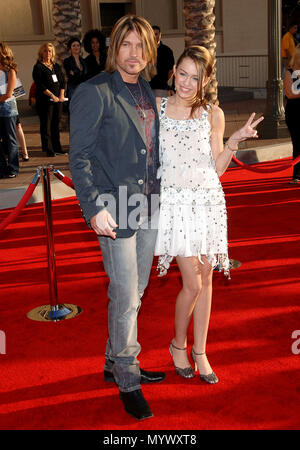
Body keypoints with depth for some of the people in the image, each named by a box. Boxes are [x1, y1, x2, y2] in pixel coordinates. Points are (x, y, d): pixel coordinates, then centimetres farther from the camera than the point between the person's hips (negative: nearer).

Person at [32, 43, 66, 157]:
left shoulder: (56, 66, 15)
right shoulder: (38, 67, -3)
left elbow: (62, 81, 15)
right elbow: (40, 85, -12)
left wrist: (61, 95, 0)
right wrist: (52, 96, -16)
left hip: (58, 100, 6)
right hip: (44, 100, -6)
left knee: (56, 124, 10)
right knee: (46, 125, -2)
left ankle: (57, 147, 17)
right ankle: (48, 149, 4)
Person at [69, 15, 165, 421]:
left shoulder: (146, 90, 12)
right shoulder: (94, 92, -10)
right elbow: (79, 156, -12)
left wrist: (160, 195, 14)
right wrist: (94, 208, -19)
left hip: (149, 204, 7)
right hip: (116, 210, -7)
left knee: (134, 292, 16)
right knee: (125, 298, 0)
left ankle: (117, 362, 33)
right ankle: (127, 381, 17)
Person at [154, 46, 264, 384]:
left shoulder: (213, 115, 4)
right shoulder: (156, 108, 1)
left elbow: (217, 169, 4)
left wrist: (235, 140, -8)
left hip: (208, 200, 2)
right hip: (176, 201, -2)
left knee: (205, 279, 7)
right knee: (192, 283, -6)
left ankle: (200, 350, 23)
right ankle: (178, 344, 20)